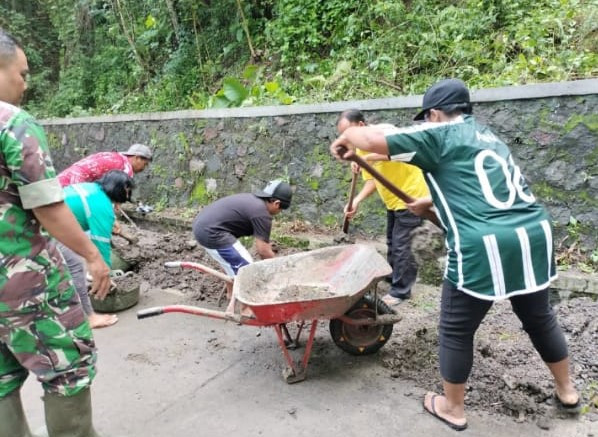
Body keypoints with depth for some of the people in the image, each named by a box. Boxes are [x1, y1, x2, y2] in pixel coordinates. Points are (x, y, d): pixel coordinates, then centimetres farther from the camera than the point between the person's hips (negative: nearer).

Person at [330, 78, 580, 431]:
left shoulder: (438, 135, 1)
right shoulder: (487, 136, 24)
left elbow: (370, 139, -7)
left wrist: (345, 138, 13)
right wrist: (431, 202, 43)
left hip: (484, 246, -8)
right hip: (534, 234, 8)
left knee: (456, 330, 12)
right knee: (540, 318, 28)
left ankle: (453, 408, 29)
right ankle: (567, 391, 48)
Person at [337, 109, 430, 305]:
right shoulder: (361, 148, 3)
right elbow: (371, 180, 2)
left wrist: (364, 157, -46)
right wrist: (356, 201, -13)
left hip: (410, 196, -9)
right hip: (393, 200, 9)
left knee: (400, 245, -5)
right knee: (392, 243, 17)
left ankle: (400, 291, 6)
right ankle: (393, 279, 33)